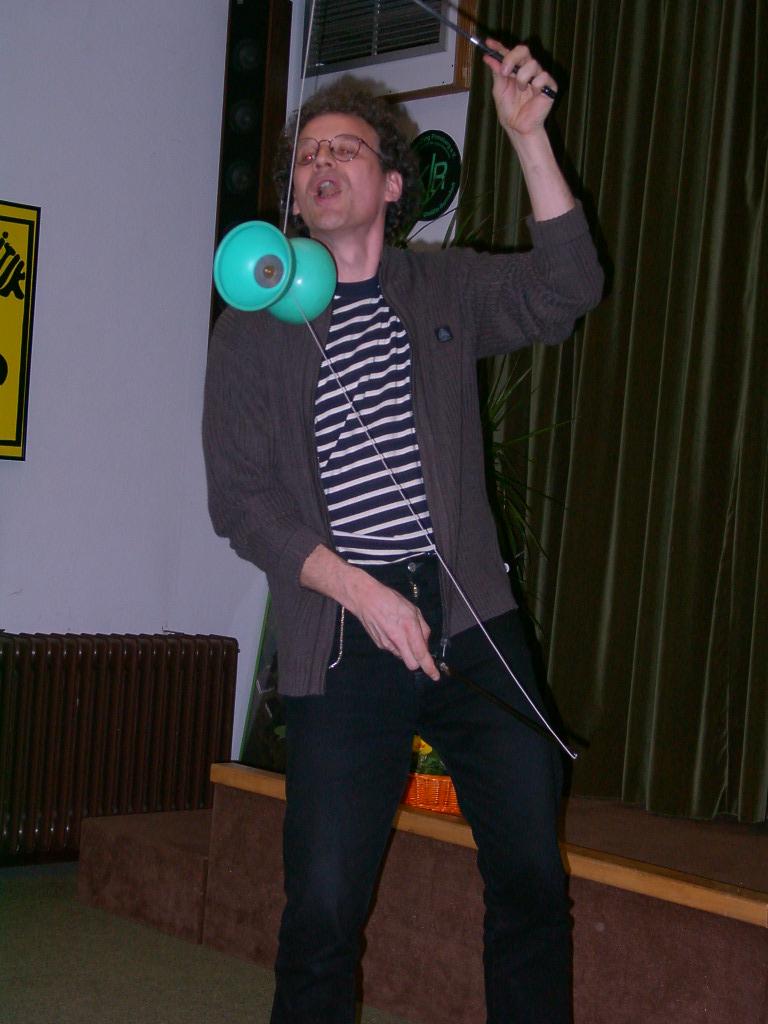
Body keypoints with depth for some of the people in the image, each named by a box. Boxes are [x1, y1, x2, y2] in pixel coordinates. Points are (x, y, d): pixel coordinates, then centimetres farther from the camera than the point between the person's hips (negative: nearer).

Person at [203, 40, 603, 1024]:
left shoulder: (444, 290, 10)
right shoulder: (253, 327, 5)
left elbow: (563, 293, -7)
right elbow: (239, 499, 0)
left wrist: (528, 135, -16)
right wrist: (363, 593, -12)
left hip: (473, 622, 2)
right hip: (342, 644, -1)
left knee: (532, 877, 4)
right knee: (323, 905, -1)